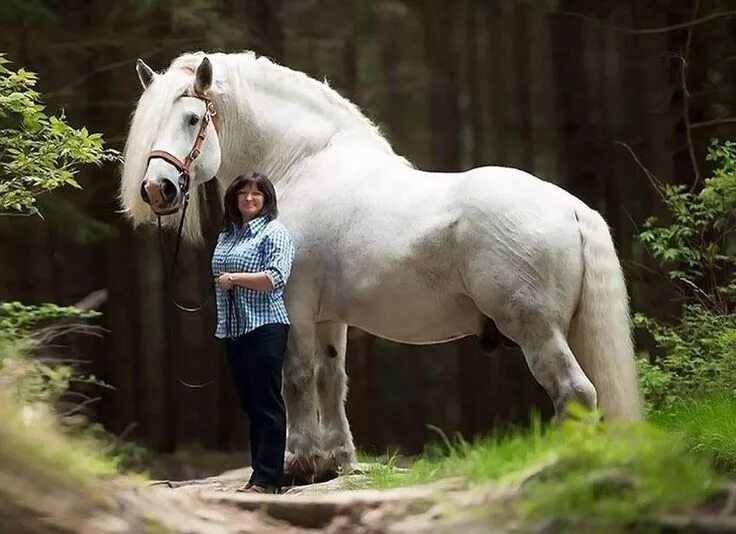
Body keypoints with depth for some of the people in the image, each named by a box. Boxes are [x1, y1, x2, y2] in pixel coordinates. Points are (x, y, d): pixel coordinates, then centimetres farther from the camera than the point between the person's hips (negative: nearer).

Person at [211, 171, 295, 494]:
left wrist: (233, 278, -15)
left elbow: (275, 278, -17)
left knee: (267, 404, -6)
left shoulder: (274, 233, -5)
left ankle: (267, 479, -6)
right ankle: (259, 473, 15)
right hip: (234, 330, 7)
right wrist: (222, 283, 7)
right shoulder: (227, 234, 16)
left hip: (265, 327, -7)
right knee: (249, 403, 10)